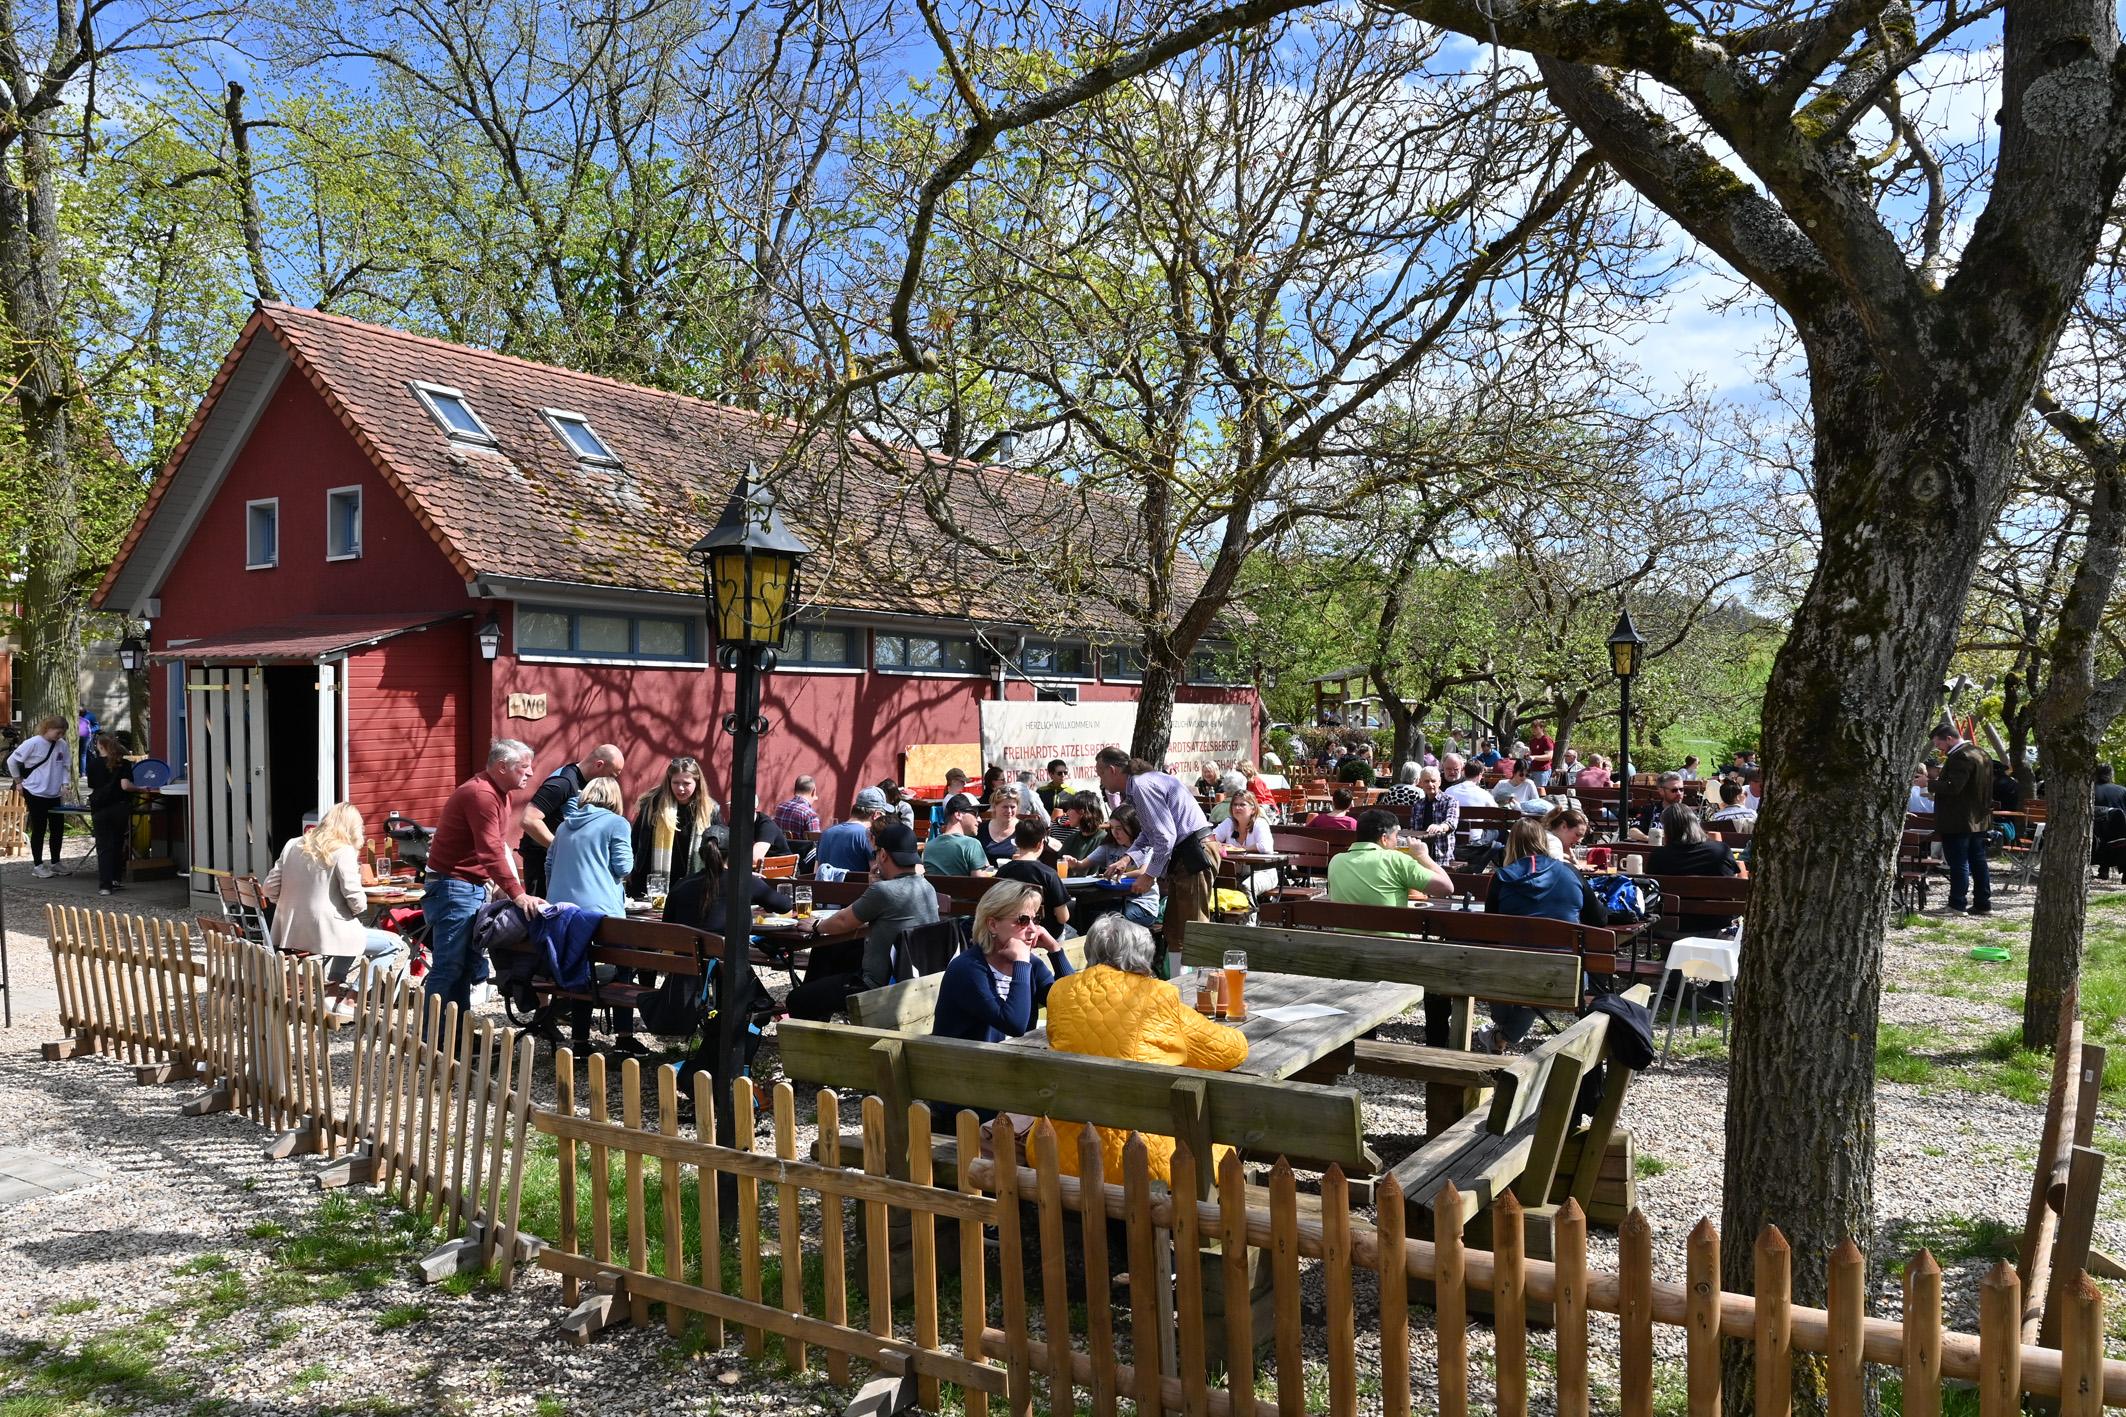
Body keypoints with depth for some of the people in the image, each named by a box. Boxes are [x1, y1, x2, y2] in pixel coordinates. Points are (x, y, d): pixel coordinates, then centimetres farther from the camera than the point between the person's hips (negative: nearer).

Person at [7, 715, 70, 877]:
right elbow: (12, 761, -5)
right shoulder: (32, 743, -14)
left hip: (54, 794, 5)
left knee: (58, 828, 8)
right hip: (36, 794, -5)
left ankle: (55, 862, 22)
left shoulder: (62, 745, 1)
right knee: (39, 829, 1)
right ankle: (37, 865, 12)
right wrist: (18, 781, 1)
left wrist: (64, 784, -2)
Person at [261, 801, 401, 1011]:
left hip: (290, 932, 8)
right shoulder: (344, 851, -12)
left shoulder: (293, 845, 7)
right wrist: (360, 907, 4)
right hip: (327, 932, -8)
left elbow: (270, 888, 7)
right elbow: (355, 900, -17)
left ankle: (333, 988, 29)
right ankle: (347, 1002, 0)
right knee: (392, 942, 5)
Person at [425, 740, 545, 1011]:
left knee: (465, 967, 13)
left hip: (475, 887, 10)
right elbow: (491, 852, -28)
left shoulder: (499, 792, 13)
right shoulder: (481, 794, -20)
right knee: (448, 968, -10)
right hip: (454, 888, -10)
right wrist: (518, 895, -31)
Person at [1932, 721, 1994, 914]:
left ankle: (1957, 905, -2)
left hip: (1958, 822, -10)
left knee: (1959, 864, -5)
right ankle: (1983, 904, 17)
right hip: (1979, 819, 10)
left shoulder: (1960, 757, -19)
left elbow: (1953, 787, -26)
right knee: (1978, 862, 13)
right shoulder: (1979, 753, 14)